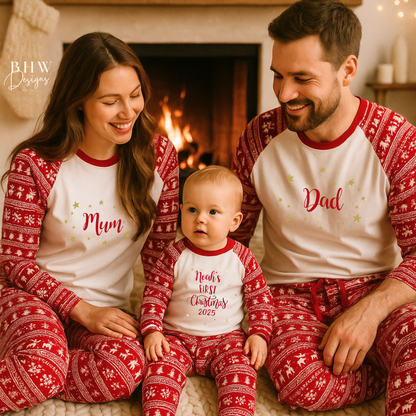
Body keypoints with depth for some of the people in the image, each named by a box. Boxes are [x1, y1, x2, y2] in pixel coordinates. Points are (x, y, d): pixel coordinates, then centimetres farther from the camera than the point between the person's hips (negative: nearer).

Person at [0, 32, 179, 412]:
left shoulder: (159, 155, -4)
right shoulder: (35, 164, -11)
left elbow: (160, 252, 3)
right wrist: (81, 310, -15)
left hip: (108, 308, 3)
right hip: (35, 298, -3)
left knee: (126, 368, -30)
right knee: (45, 364, -36)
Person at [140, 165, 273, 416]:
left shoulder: (242, 258, -3)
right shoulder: (175, 257, -5)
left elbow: (260, 297, 4)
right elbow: (154, 295, -1)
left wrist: (259, 334, -7)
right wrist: (151, 330, -13)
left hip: (226, 337, 1)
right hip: (177, 338, 0)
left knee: (240, 370, -23)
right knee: (161, 367, -24)